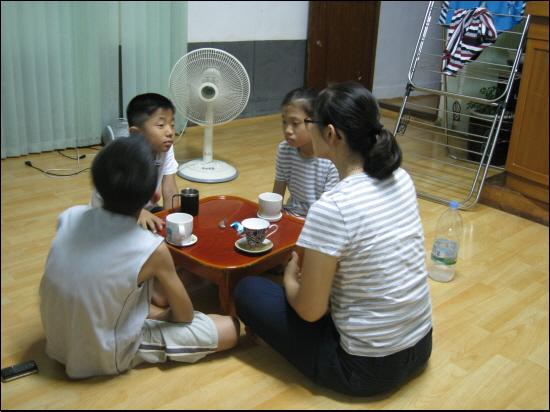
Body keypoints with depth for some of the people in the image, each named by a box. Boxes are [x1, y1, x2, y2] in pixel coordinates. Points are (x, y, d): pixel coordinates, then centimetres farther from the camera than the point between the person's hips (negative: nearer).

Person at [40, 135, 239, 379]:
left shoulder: (70, 217, -13)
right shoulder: (151, 249, -26)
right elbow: (185, 315, -8)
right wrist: (163, 313, 12)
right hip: (108, 357, -6)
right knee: (230, 329, -2)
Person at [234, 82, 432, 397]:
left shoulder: (332, 208, -27)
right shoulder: (402, 179, -4)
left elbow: (310, 311, -18)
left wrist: (290, 279, 2)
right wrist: (309, 269, 11)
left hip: (366, 367, -7)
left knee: (248, 291, 6)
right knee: (326, 275, 29)